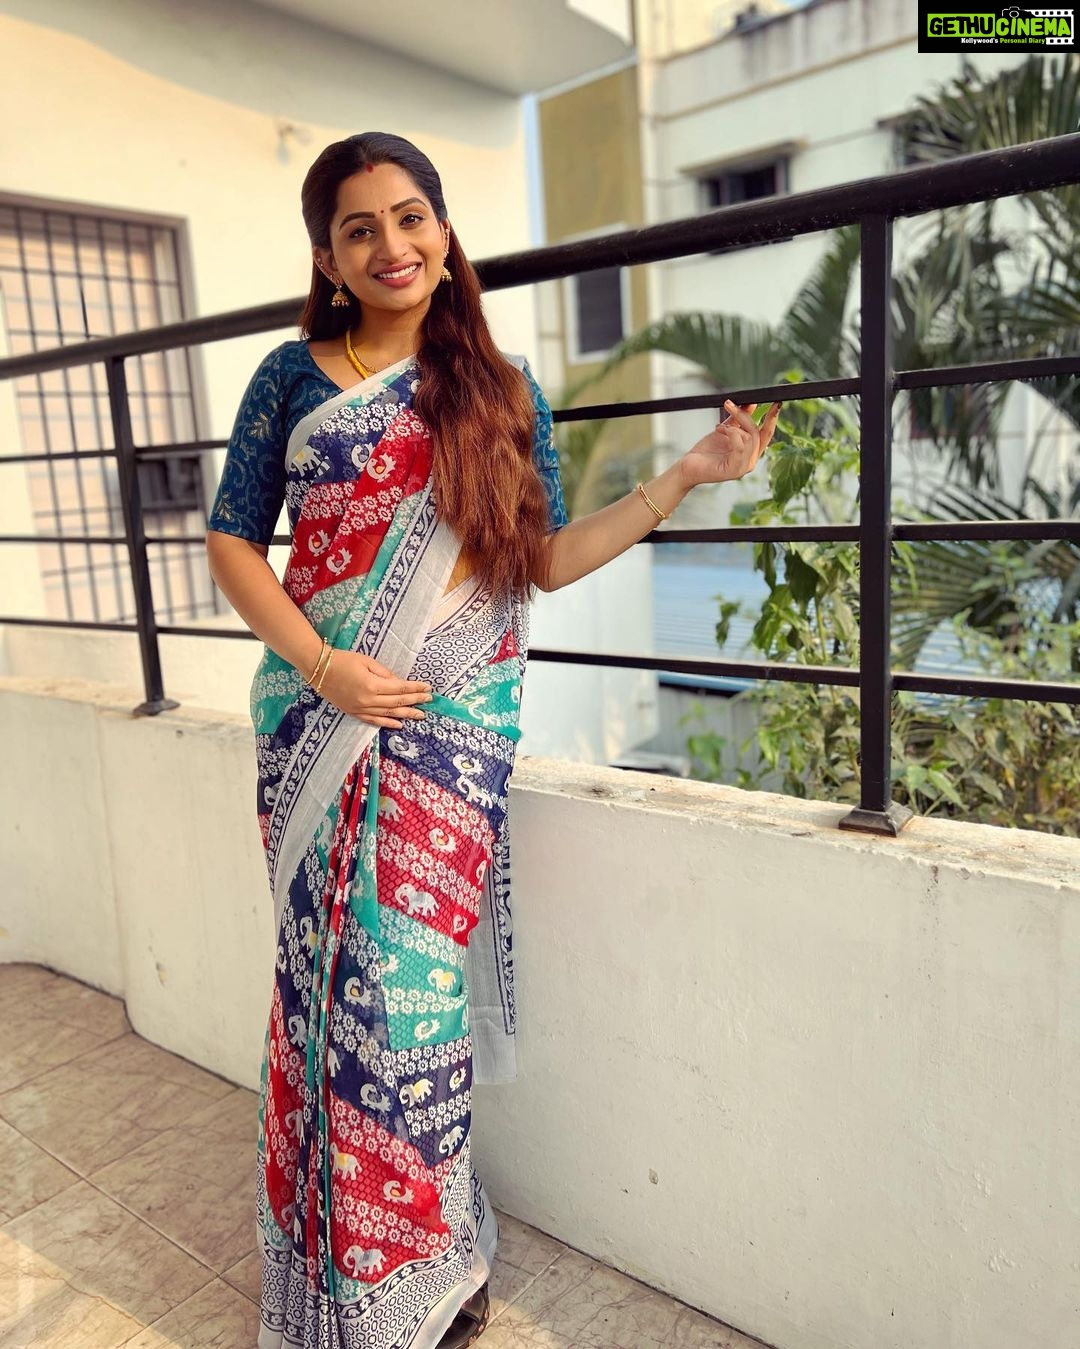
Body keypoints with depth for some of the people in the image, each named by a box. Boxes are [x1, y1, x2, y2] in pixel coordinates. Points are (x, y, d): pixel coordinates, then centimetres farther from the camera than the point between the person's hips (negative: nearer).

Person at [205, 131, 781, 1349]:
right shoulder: (294, 376, 6)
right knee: (327, 972, 6)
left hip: (453, 722, 0)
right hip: (316, 716, 1)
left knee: (410, 974, 2)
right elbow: (232, 541, 5)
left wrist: (686, 473, -1)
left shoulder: (500, 385, 8)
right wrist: (322, 667, -9)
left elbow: (547, 561, 5)